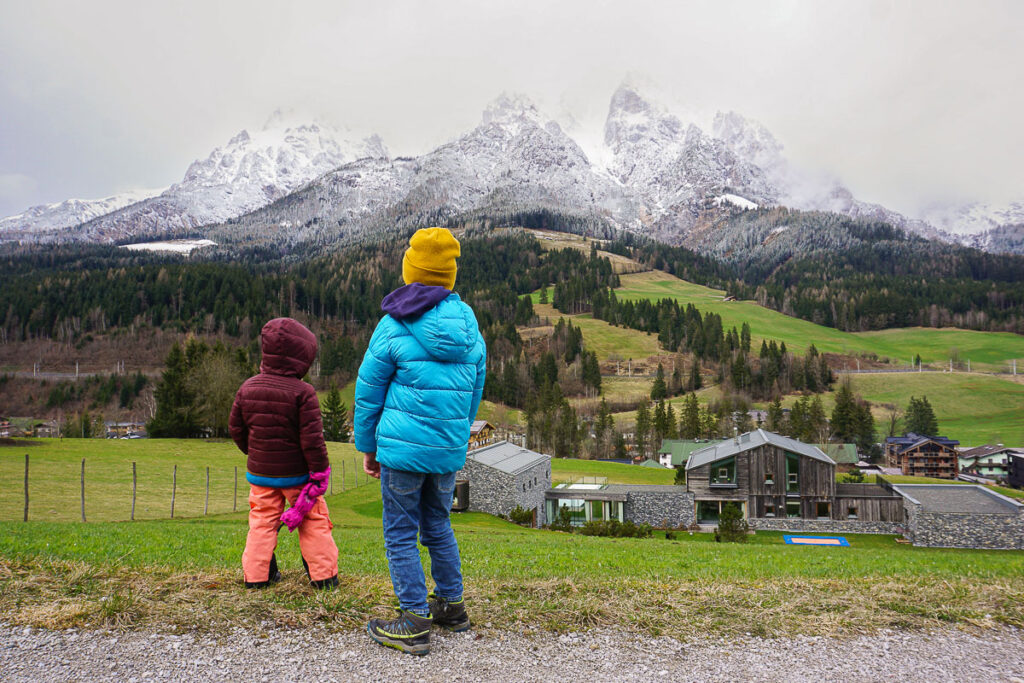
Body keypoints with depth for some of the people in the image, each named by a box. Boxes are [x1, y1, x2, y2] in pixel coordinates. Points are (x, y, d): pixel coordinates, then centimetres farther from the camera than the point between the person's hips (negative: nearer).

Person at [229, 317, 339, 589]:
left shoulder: (247, 387, -1)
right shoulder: (303, 392, -18)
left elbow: (236, 428, 8)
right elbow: (312, 437, -18)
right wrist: (320, 471, -8)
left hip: (260, 472, 4)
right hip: (296, 473, -4)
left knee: (262, 521, 16)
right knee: (314, 521, 9)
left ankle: (256, 575, 19)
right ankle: (323, 575, 15)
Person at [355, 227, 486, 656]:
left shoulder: (394, 327, -10)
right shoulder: (469, 327, 4)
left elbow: (368, 394, -4)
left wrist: (367, 447, 8)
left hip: (402, 448, -5)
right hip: (450, 450, 5)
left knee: (401, 534, 7)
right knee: (438, 526, 21)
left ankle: (415, 624, 13)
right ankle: (451, 606, 33)